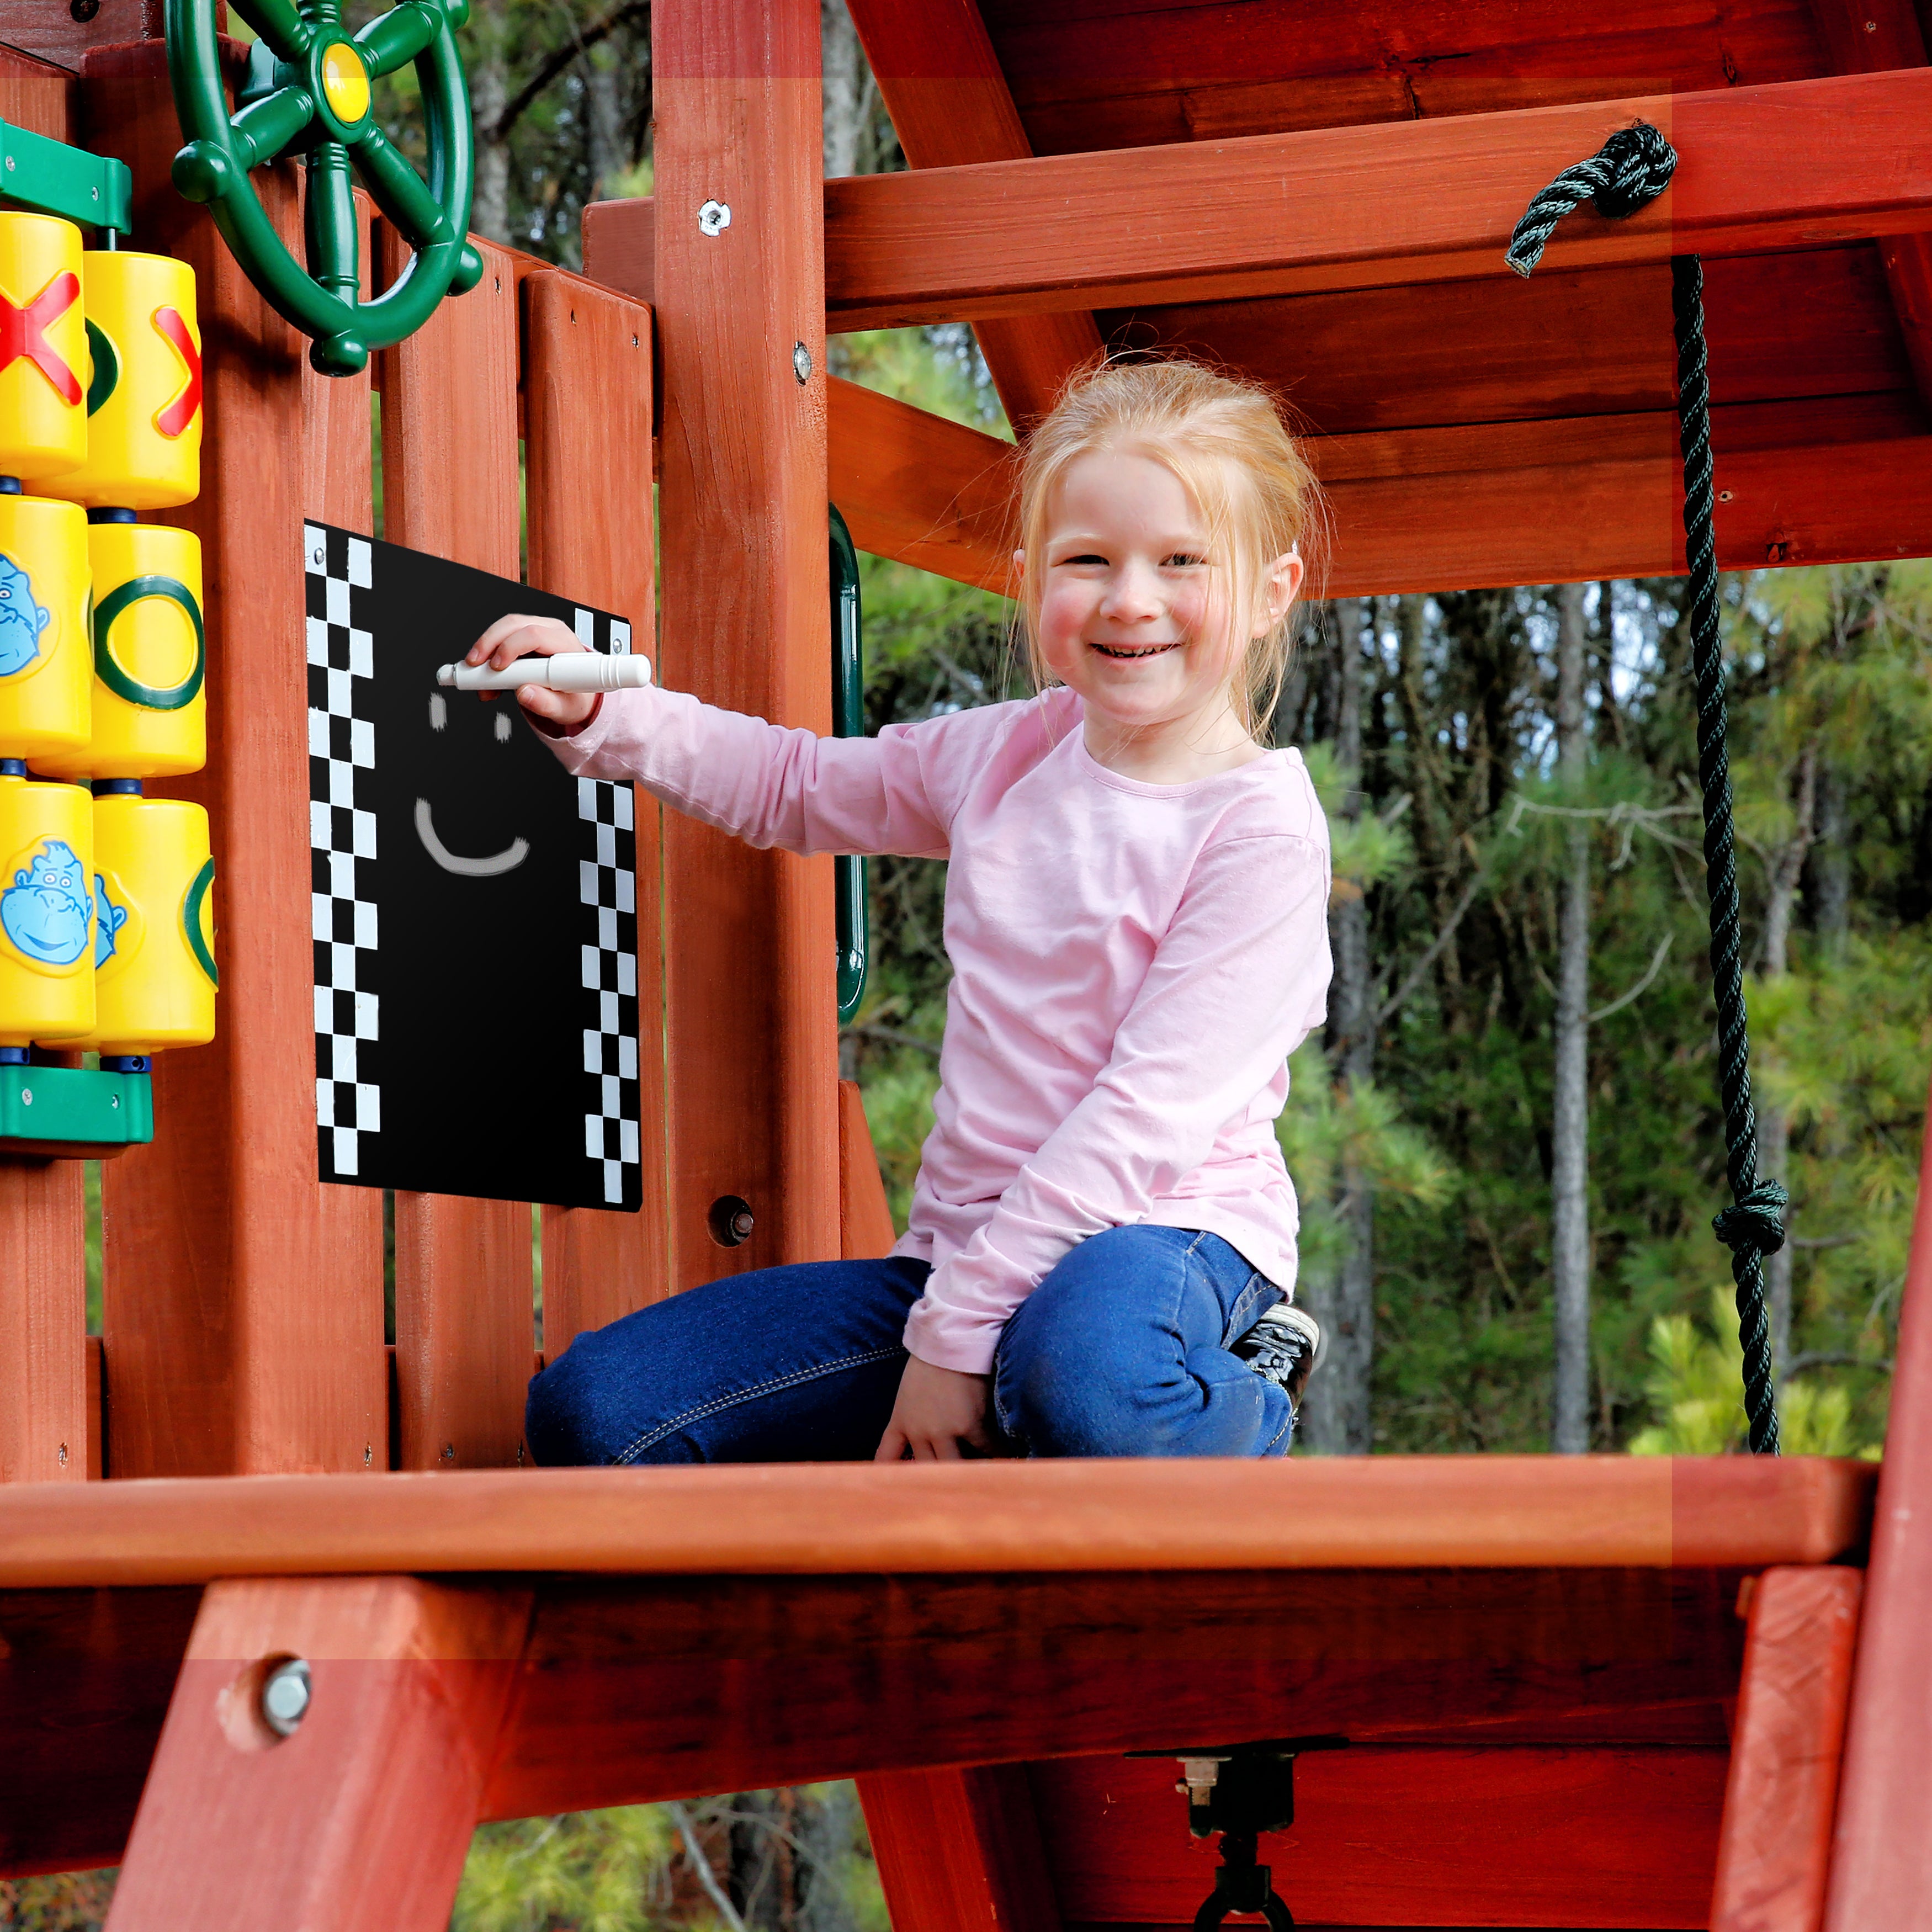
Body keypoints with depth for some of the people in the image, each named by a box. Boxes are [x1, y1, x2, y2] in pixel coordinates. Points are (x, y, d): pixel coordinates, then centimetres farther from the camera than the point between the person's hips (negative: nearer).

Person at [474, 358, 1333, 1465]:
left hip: (1171, 1234, -6)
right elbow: (791, 787, 27)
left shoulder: (1262, 826, -12)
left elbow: (1150, 1107, -18)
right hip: (963, 1252, 6)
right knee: (592, 1412, -6)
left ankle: (1245, 1412, -8)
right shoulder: (1007, 755, 9)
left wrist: (957, 1331, -20)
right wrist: (597, 713, 12)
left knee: (1085, 1384, -44)